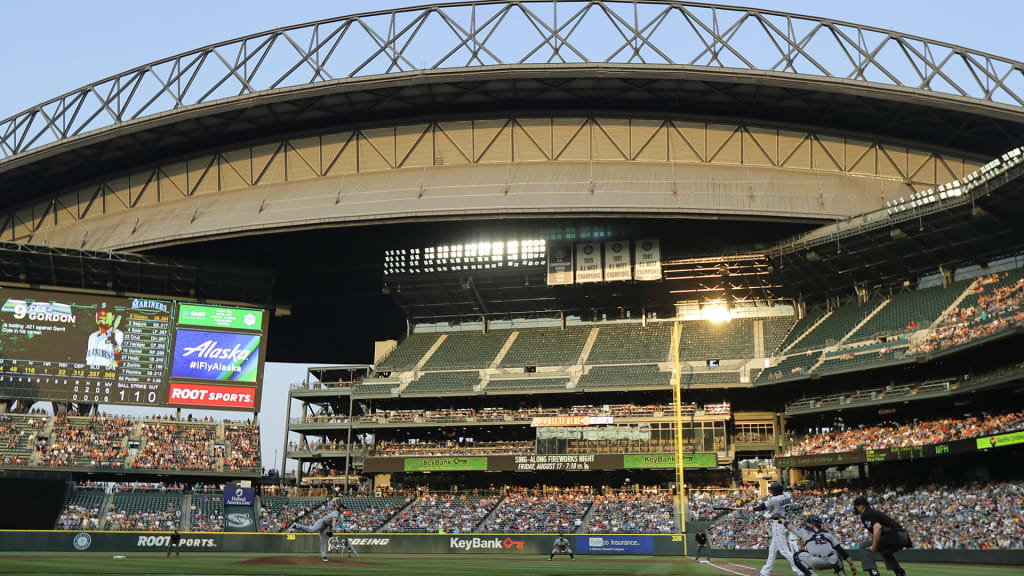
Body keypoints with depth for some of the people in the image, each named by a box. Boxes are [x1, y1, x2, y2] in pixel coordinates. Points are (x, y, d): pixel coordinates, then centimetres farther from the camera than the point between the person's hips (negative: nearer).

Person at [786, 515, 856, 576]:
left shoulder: (805, 531, 22)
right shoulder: (828, 534, 27)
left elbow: (789, 526, 37)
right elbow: (841, 550, 21)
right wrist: (851, 565, 23)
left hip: (815, 563, -4)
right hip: (831, 563, 4)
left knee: (797, 556, 22)